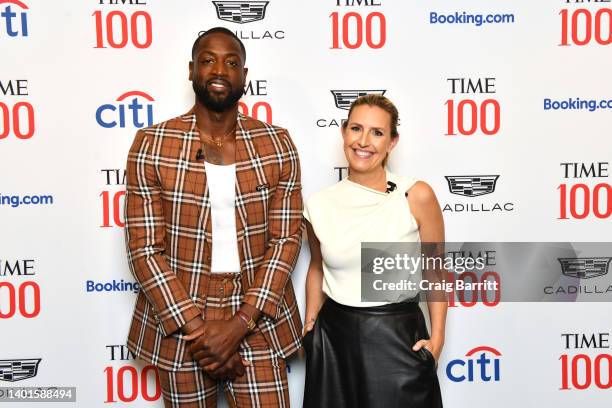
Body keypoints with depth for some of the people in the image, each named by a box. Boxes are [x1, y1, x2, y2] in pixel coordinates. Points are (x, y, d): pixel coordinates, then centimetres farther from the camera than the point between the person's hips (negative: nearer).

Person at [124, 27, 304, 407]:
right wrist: (197, 328, -14)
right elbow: (144, 248, -7)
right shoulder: (153, 145, -5)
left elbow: (287, 238, -4)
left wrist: (239, 323, -13)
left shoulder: (277, 143, -1)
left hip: (259, 324, 1)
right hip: (178, 324, 0)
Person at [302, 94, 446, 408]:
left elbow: (435, 271, -1)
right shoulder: (319, 204, -2)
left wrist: (437, 340, -5)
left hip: (399, 337, -2)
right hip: (334, 338, 3)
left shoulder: (417, 196, -11)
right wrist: (309, 328, 11)